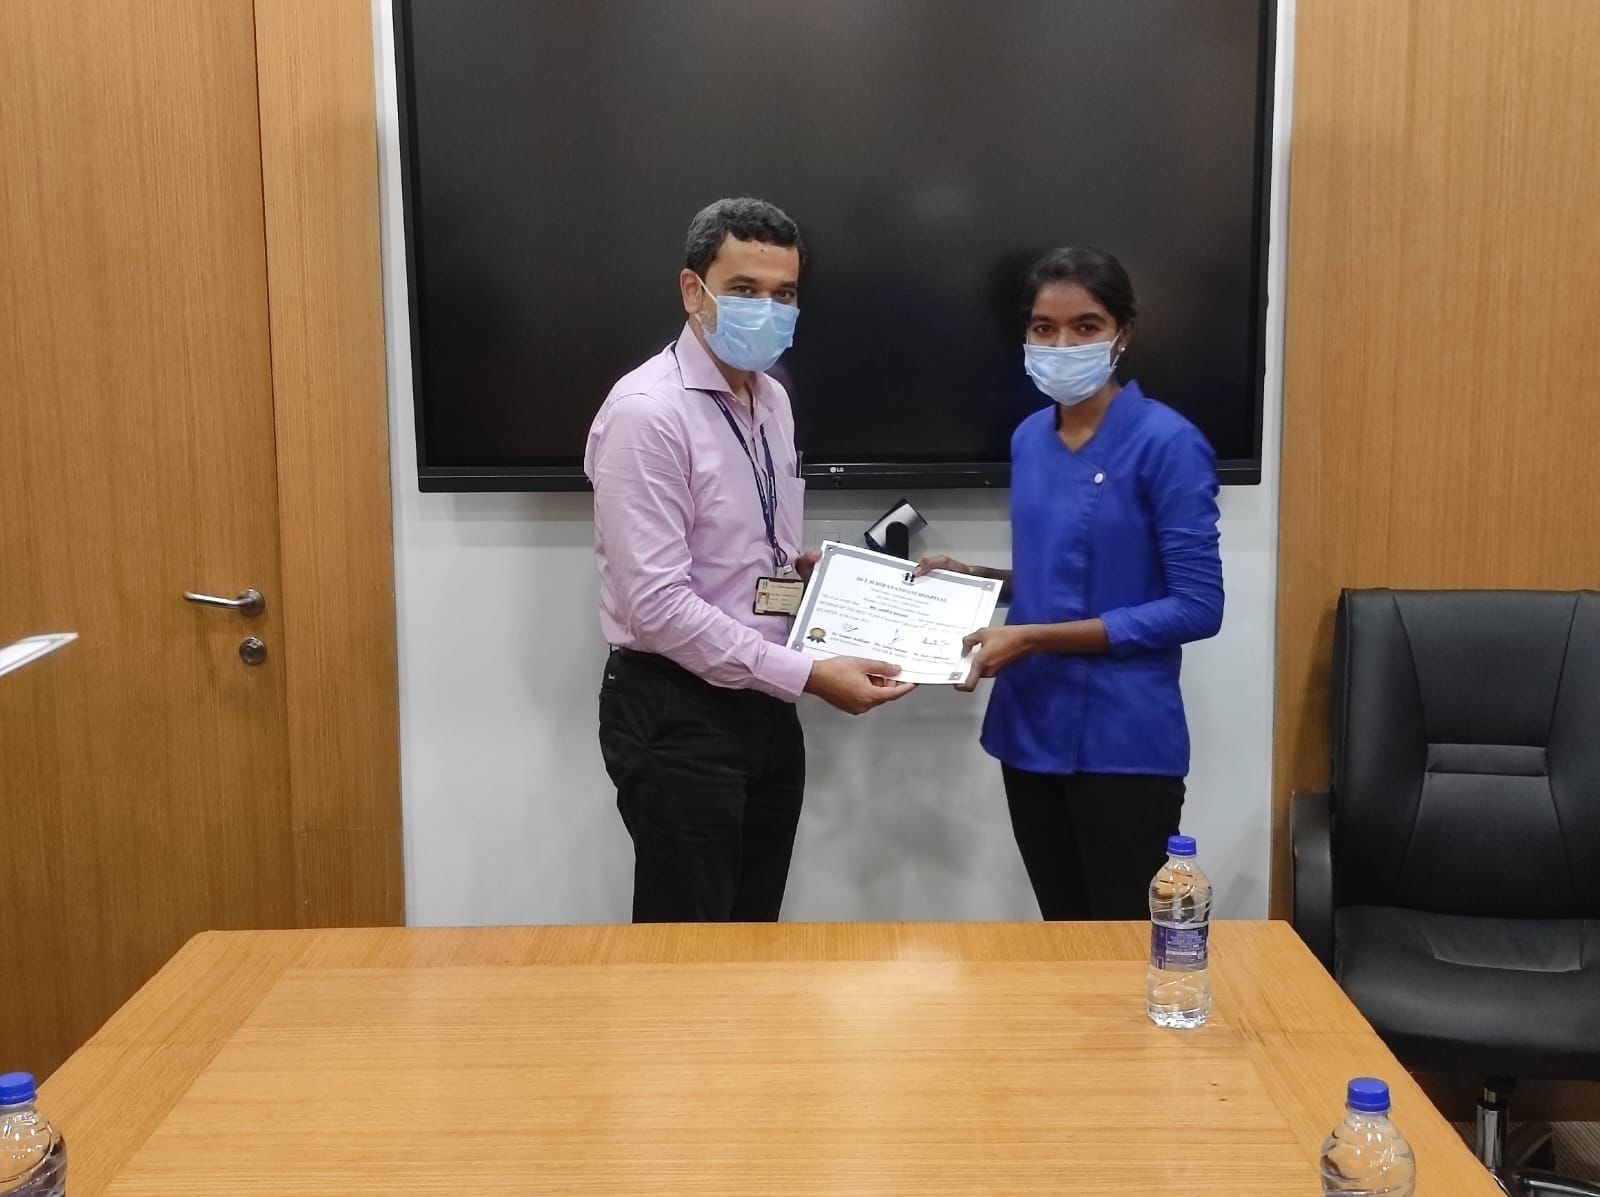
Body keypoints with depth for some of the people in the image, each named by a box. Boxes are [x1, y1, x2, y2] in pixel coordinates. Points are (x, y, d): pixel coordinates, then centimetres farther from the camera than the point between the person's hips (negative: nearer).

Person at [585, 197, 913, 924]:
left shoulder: (772, 402, 8)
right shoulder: (647, 412, -18)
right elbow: (658, 604, -24)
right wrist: (809, 675, -23)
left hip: (762, 707, 8)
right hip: (676, 714, -8)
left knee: (755, 938, 17)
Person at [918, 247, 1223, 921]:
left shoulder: (1166, 442, -13)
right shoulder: (1029, 439, 7)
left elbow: (1197, 608, -17)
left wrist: (1031, 638, -19)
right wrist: (973, 578, 1)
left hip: (1123, 740, -6)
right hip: (1030, 728, 6)